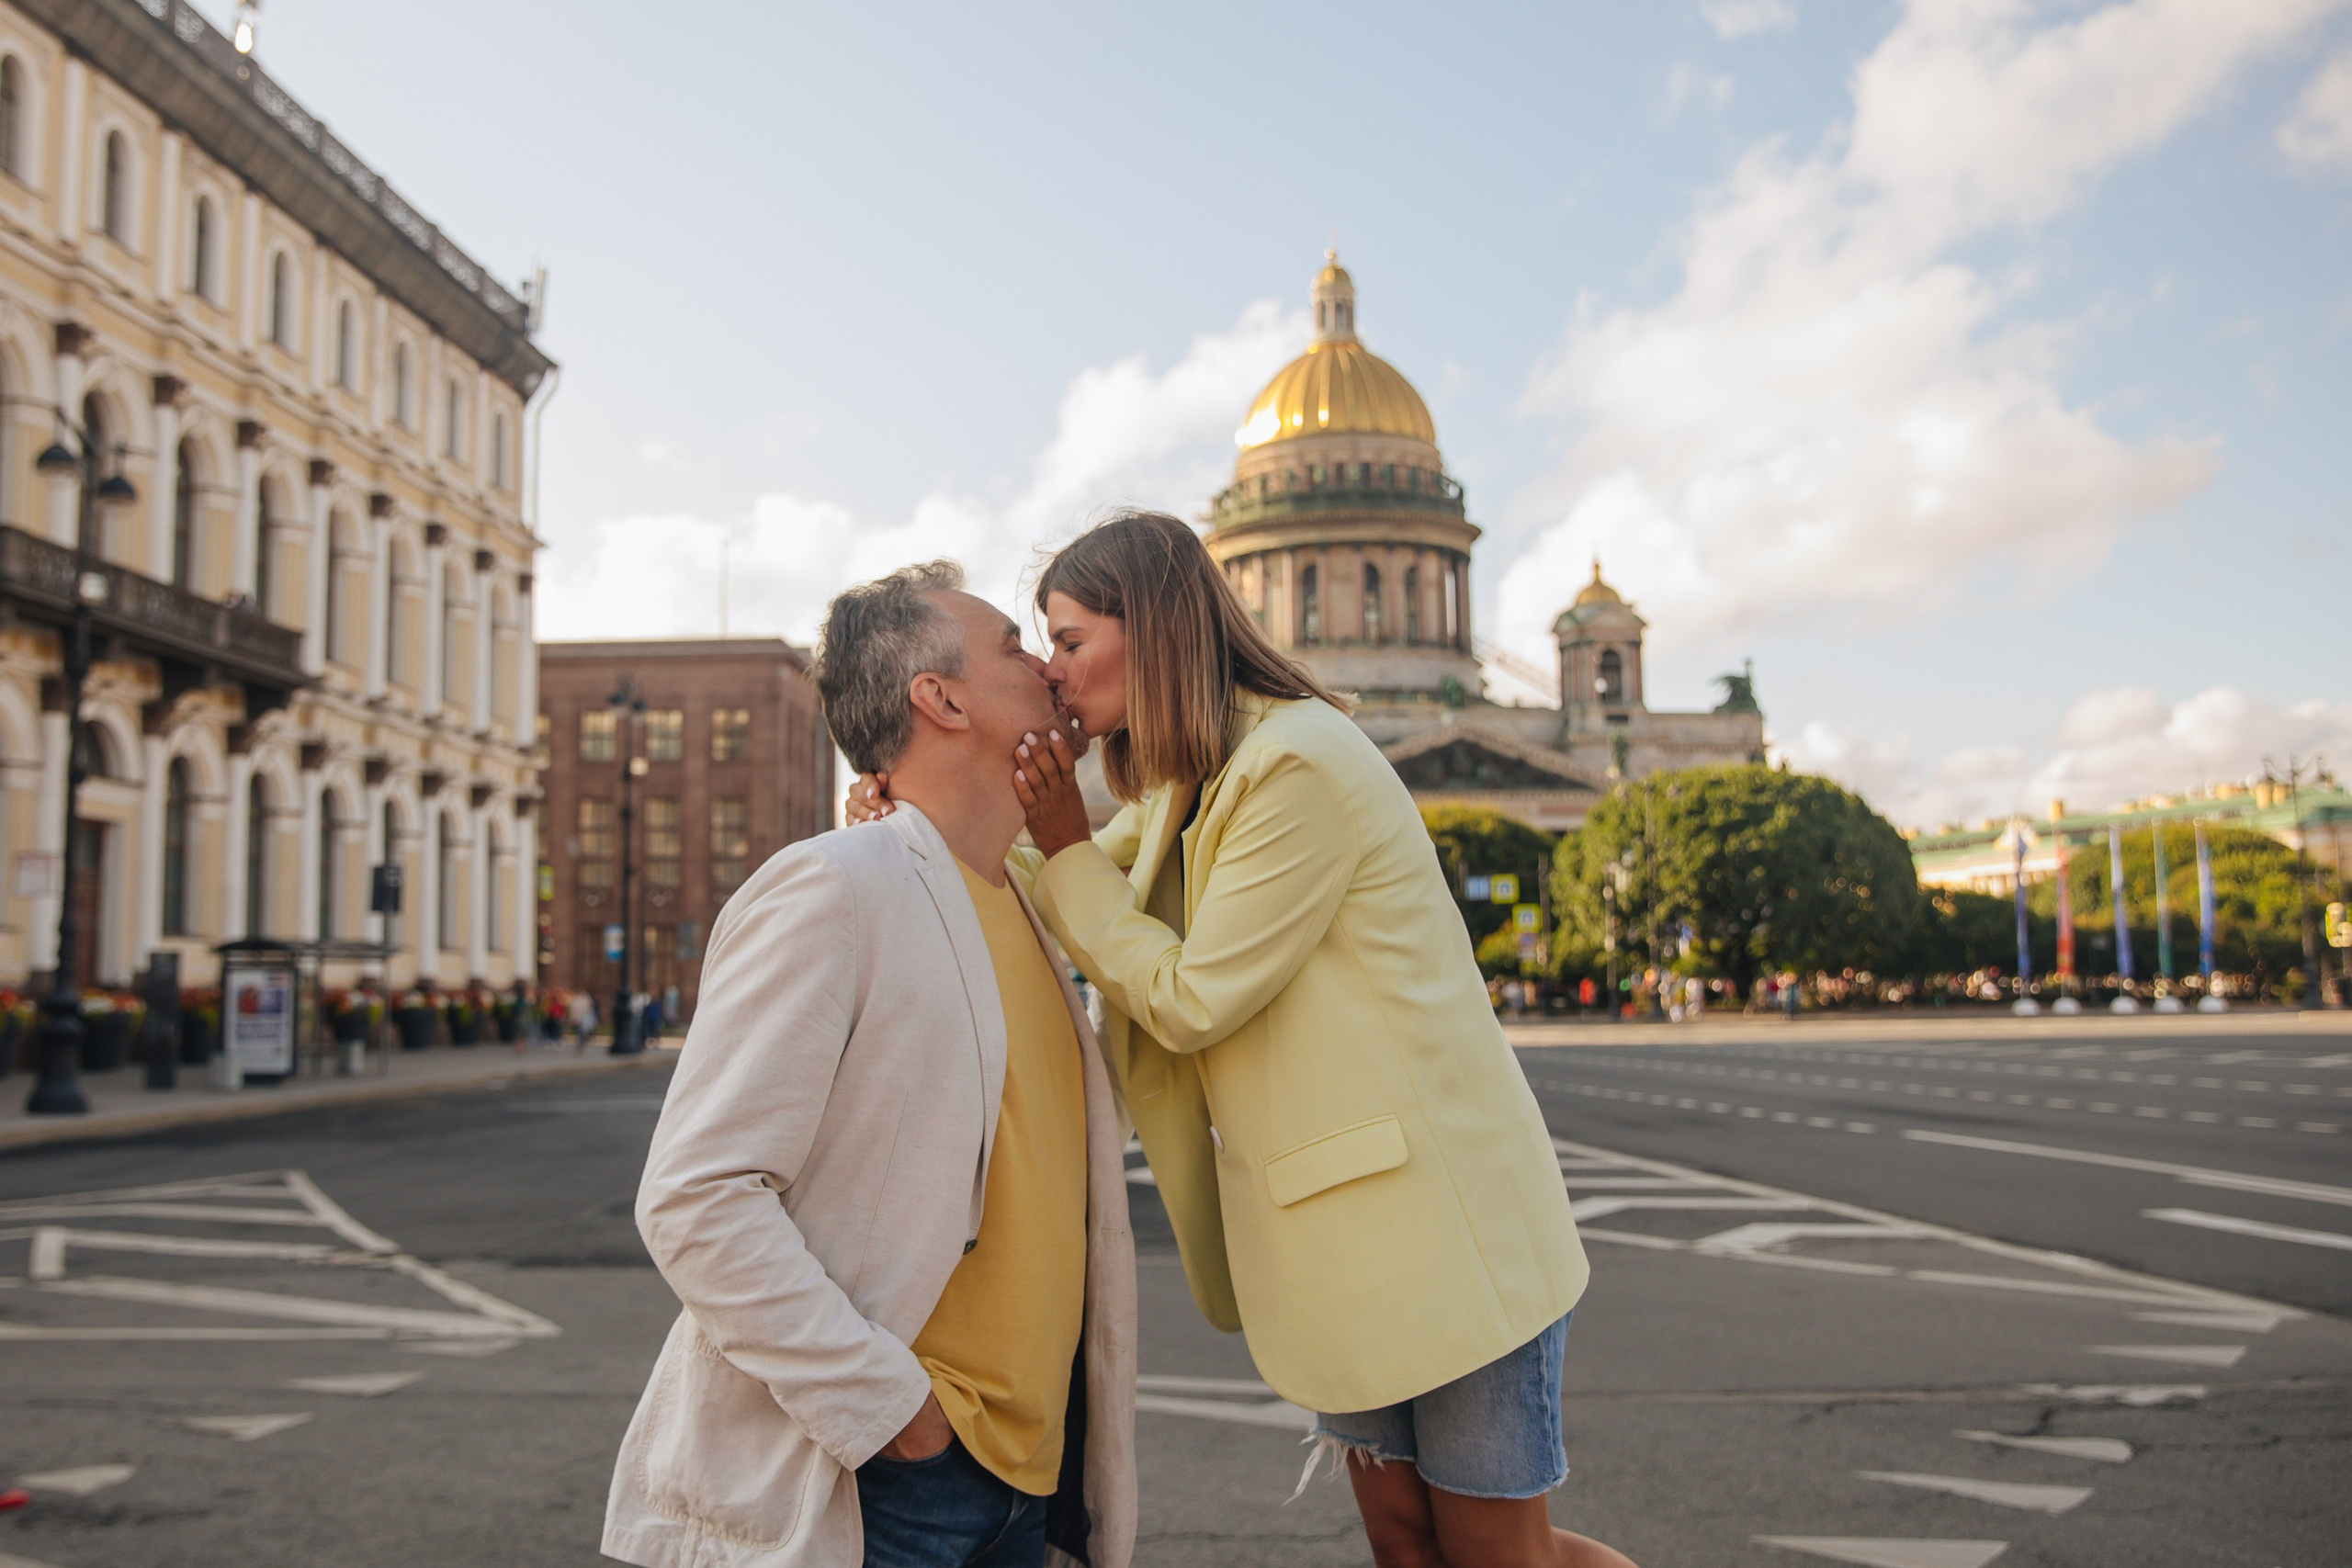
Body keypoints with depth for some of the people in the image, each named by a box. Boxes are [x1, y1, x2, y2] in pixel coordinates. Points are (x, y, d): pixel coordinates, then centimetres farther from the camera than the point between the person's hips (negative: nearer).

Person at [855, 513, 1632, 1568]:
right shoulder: (1187, 788, 11)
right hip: (1335, 1238, 9)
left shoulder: (1300, 764, -20)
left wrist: (1068, 850, -11)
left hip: (1444, 1223, -9)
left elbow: (1190, 999, -17)